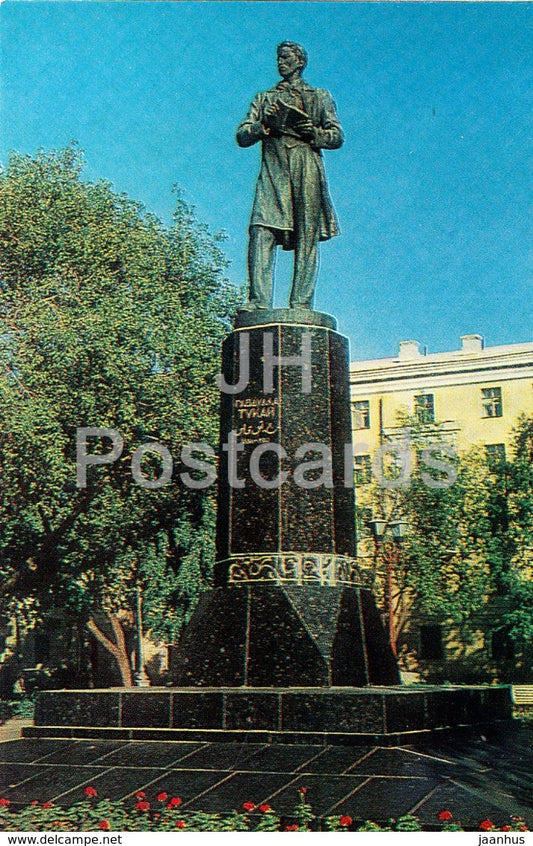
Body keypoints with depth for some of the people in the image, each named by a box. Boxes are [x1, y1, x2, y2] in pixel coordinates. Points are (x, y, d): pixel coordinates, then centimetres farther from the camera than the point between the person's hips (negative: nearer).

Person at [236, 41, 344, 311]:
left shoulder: (320, 97, 21)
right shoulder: (264, 98, 25)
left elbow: (337, 136, 11)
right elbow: (242, 136, 14)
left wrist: (314, 133, -8)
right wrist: (265, 124, -5)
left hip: (307, 170, -1)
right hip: (272, 170, 1)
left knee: (307, 237, -9)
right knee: (261, 230, -17)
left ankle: (301, 303, -11)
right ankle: (259, 300, -21)